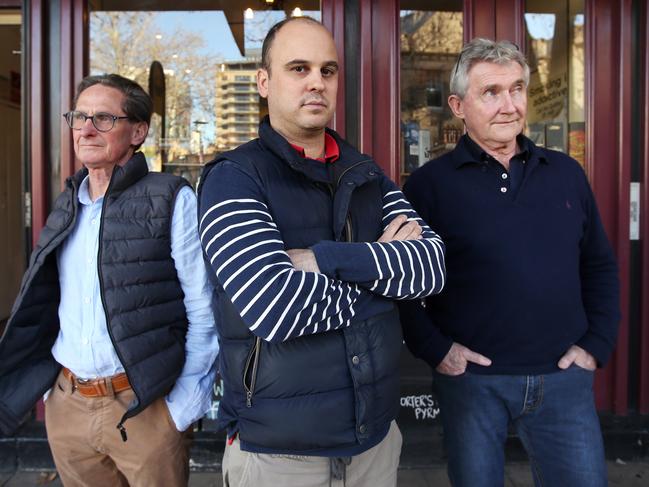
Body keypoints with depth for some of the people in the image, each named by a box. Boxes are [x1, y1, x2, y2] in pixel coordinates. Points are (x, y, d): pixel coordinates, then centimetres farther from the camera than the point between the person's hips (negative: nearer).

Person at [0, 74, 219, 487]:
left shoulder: (171, 200, -10)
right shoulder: (67, 207, 10)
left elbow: (203, 313, -11)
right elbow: (43, 308, 17)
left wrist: (185, 406, -12)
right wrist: (50, 385, 12)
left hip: (145, 407, -5)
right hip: (66, 406, 6)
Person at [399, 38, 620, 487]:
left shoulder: (566, 173, 6)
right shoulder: (430, 183, -6)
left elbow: (600, 265, 13)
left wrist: (597, 344, 4)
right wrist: (433, 348, -12)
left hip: (563, 377, 3)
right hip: (471, 379, -2)